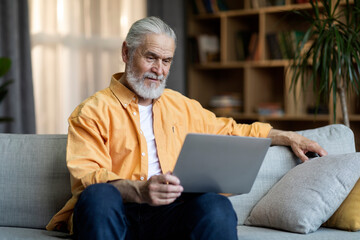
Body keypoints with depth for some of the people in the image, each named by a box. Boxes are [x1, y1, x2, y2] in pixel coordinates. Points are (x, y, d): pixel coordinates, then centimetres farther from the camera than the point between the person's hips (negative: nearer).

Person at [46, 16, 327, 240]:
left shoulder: (182, 106, 26)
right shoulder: (93, 111, 6)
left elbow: (231, 131, 37)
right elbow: (88, 177, -8)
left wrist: (287, 137, 29)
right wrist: (138, 190, -26)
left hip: (171, 213, 3)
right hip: (117, 214, -3)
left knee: (216, 204, -31)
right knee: (98, 196, -39)